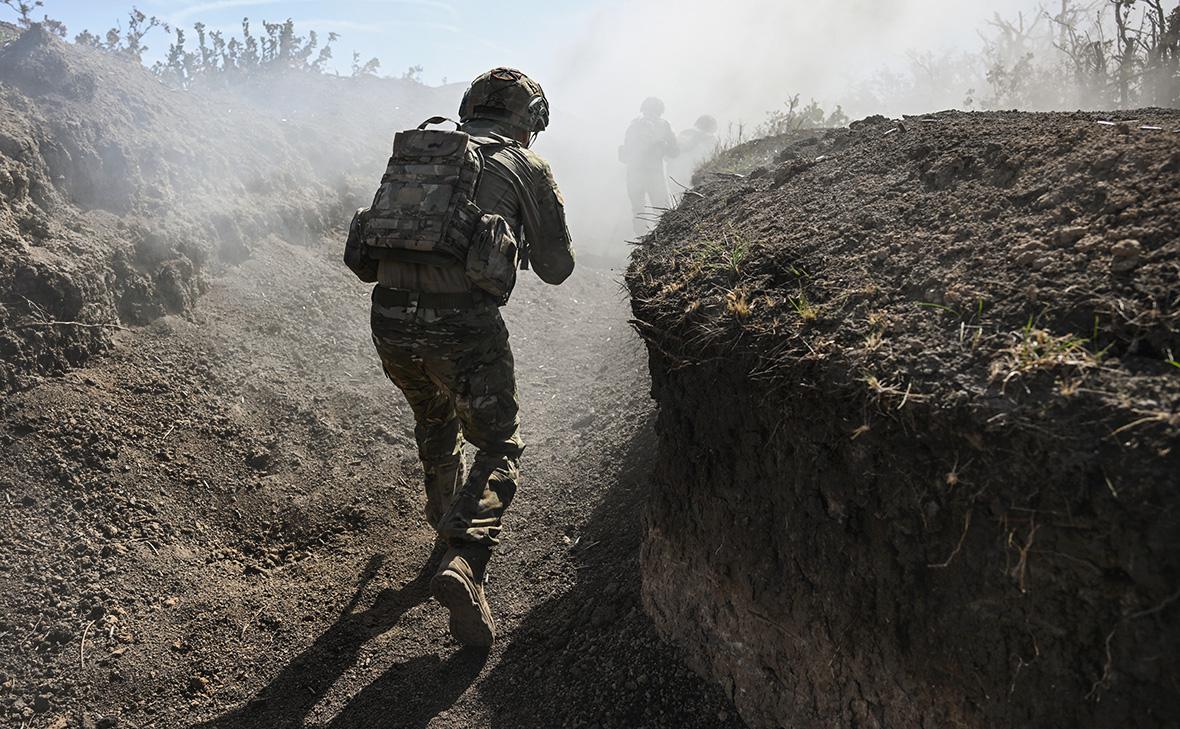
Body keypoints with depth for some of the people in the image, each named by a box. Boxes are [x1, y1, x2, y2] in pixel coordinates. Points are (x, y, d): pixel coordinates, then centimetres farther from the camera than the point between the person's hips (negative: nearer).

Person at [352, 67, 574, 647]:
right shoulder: (528, 168, 9)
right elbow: (556, 268, 13)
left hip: (390, 317, 5)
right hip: (462, 322, -5)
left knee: (435, 421, 30)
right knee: (499, 446, 11)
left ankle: (449, 523, 47)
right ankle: (464, 561, -9)